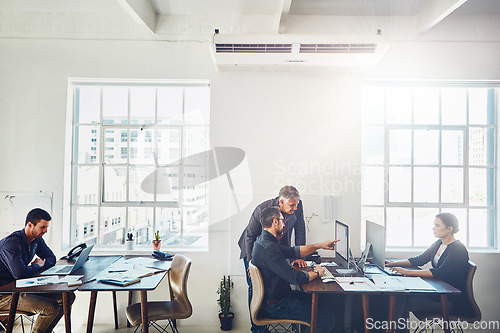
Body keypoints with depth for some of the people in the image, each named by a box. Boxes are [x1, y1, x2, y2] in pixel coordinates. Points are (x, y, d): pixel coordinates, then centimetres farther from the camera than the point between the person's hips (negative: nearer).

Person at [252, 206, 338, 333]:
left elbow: (293, 251, 14)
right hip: (275, 306, -10)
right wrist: (316, 272, -9)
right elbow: (296, 278, -28)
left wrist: (319, 245, 11)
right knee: (328, 318, -11)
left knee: (320, 300, 14)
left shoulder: (264, 241, 5)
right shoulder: (268, 249, -28)